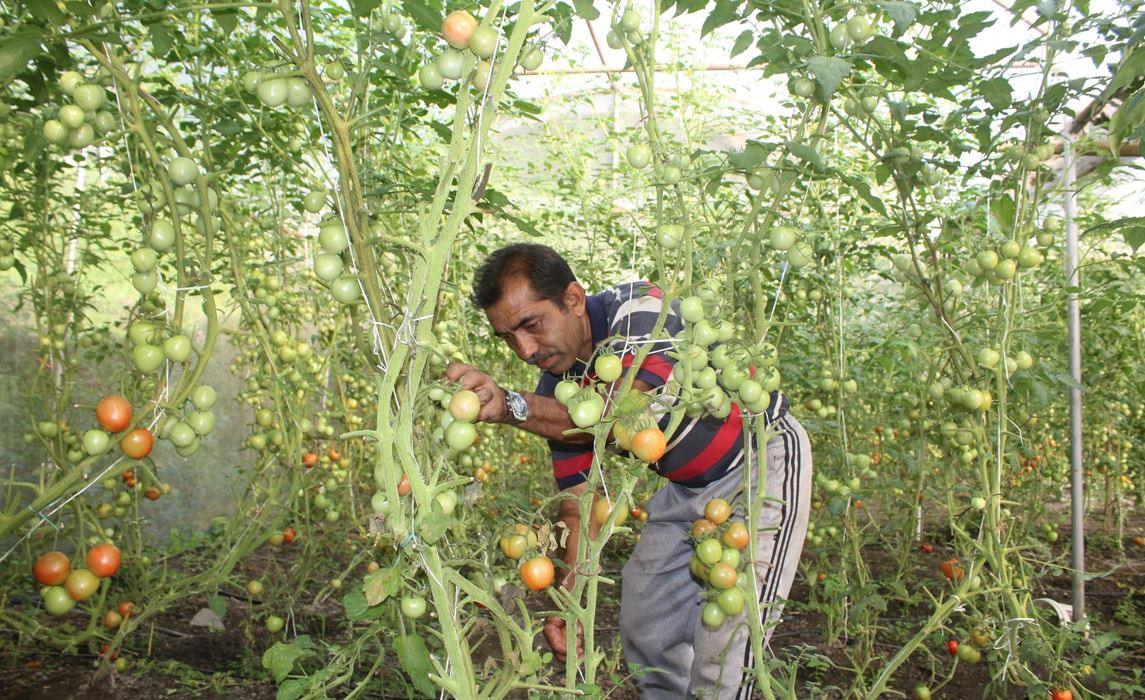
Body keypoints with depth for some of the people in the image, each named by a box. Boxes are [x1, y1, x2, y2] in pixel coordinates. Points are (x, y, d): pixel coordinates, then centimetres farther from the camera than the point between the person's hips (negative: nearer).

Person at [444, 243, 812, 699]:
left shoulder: (639, 308, -26)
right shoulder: (557, 390, -7)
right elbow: (577, 496, -5)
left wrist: (512, 406, -53)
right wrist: (568, 597, -14)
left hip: (763, 460, -7)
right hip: (685, 486, 7)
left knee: (725, 636, -12)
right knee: (643, 620, 10)